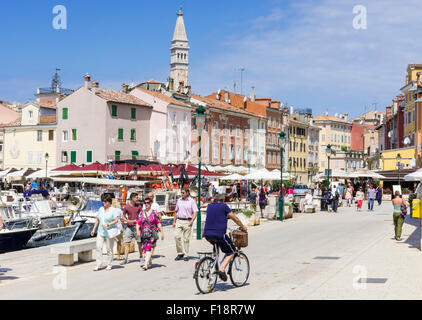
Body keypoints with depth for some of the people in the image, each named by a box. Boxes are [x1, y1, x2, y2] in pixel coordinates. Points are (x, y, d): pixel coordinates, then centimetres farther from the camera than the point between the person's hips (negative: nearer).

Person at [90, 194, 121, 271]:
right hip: (100, 232, 5)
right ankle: (98, 265, -2)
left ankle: (109, 265, 14)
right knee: (98, 247, -6)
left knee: (109, 249, 1)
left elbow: (116, 220, -13)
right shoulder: (101, 209, 12)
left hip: (109, 232, -5)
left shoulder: (113, 210, -5)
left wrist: (107, 225, -23)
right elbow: (97, 219, 19)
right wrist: (94, 229, 14)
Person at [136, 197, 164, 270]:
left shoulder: (154, 213, -1)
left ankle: (146, 265, -21)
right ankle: (150, 262, 32)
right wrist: (137, 230, -9)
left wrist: (162, 232, -6)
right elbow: (138, 223, 8)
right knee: (146, 248, 12)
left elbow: (159, 223, -2)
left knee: (149, 249, -13)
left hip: (152, 234, -5)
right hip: (144, 234, 5)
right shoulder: (141, 213, 10)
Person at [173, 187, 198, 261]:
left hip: (187, 221, -3)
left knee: (186, 239, 0)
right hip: (179, 221, 3)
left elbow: (195, 212, -4)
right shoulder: (179, 200, 12)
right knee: (176, 236, -11)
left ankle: (186, 255, 9)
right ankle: (180, 253, 1)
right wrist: (174, 221, 13)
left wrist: (191, 221, -16)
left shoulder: (191, 201, -1)